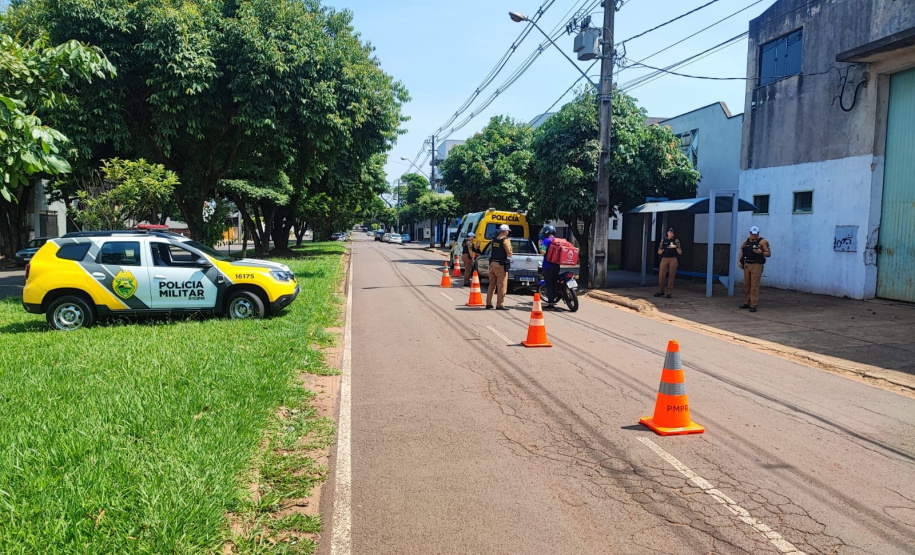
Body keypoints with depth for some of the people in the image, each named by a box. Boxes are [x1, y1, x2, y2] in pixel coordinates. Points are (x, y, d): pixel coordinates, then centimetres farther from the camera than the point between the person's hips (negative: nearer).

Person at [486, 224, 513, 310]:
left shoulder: (494, 239, 10)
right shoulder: (505, 240, -11)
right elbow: (509, 253, -13)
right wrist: (510, 248, 5)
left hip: (492, 263, 7)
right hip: (500, 265, -7)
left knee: (492, 284, 15)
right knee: (502, 286, -1)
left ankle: (488, 303, 17)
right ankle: (499, 305, -2)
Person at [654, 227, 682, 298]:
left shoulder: (676, 241, 8)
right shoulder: (663, 240, 12)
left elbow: (680, 252, 5)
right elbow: (659, 252, 12)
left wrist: (676, 247, -12)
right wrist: (662, 250, -10)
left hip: (673, 259, -1)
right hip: (664, 258, 1)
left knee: (671, 276, -2)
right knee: (661, 275, -5)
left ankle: (669, 292, 4)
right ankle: (661, 291, 7)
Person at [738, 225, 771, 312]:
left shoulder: (762, 242, -5)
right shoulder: (746, 241, 11)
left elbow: (769, 254, -5)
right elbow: (742, 251, 18)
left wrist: (761, 252, -22)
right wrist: (739, 261, 6)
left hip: (756, 265, -6)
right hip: (747, 265, 6)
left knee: (754, 285, -8)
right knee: (746, 285, 10)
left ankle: (753, 305, -8)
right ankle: (748, 303, 22)